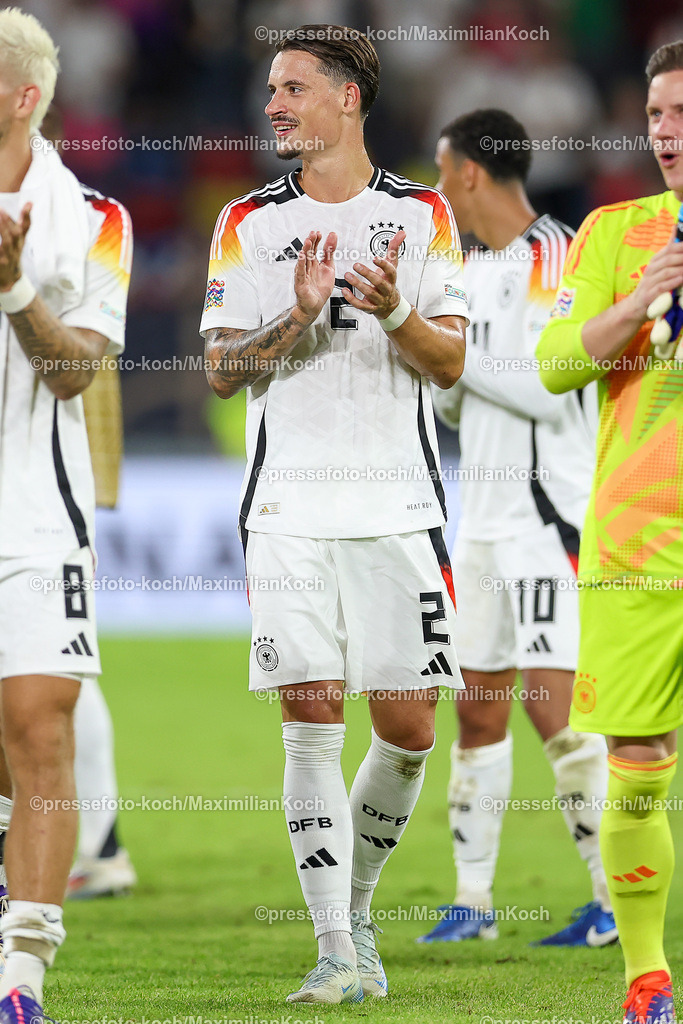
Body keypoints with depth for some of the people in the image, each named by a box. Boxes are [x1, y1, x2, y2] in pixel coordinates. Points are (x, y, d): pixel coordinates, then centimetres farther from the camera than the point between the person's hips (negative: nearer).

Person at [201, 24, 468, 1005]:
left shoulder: (423, 214, 6)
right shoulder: (248, 223, 8)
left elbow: (450, 363, 2)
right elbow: (221, 368, 4)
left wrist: (394, 312, -18)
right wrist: (296, 317, -13)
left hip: (398, 502, 0)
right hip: (290, 507, 0)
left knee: (407, 727, -1)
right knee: (311, 721, -8)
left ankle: (356, 898, 23)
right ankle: (337, 948, -6)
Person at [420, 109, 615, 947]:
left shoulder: (553, 262, -11)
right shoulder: (476, 269, 16)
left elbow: (548, 392, -21)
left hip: (548, 517, -9)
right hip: (484, 521, 9)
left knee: (553, 706, -12)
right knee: (478, 710, 8)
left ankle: (617, 901, -6)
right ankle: (472, 899, 12)